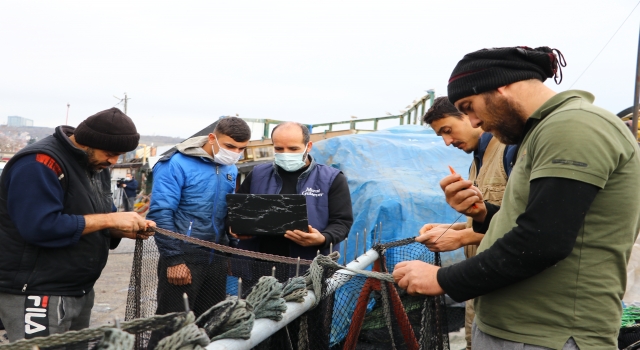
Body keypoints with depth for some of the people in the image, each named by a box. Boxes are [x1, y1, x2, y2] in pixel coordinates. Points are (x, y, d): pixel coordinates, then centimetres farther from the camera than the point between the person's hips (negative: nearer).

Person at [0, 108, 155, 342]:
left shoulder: (96, 165, 11)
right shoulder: (41, 163, -18)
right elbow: (40, 226, -28)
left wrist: (128, 230, -3)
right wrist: (109, 219, -23)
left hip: (80, 292, 9)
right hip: (37, 296, -9)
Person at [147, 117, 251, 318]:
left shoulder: (231, 169, 9)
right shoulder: (177, 164, -12)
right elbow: (160, 214, -16)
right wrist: (174, 259, -19)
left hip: (216, 258, 7)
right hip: (183, 258, -6)